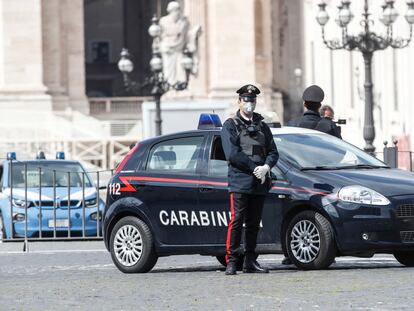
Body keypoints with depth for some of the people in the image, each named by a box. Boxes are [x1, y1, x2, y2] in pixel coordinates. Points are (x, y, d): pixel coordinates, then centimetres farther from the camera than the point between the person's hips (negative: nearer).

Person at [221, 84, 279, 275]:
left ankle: (250, 262, 11)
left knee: (254, 223, 6)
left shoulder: (262, 126, 19)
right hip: (239, 182, -5)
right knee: (236, 221, -11)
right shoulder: (230, 126, 3)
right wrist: (255, 168, -14)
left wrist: (266, 167, -9)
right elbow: (232, 154, -9)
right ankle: (231, 262, -11)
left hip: (260, 183, 5)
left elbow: (273, 152, 13)